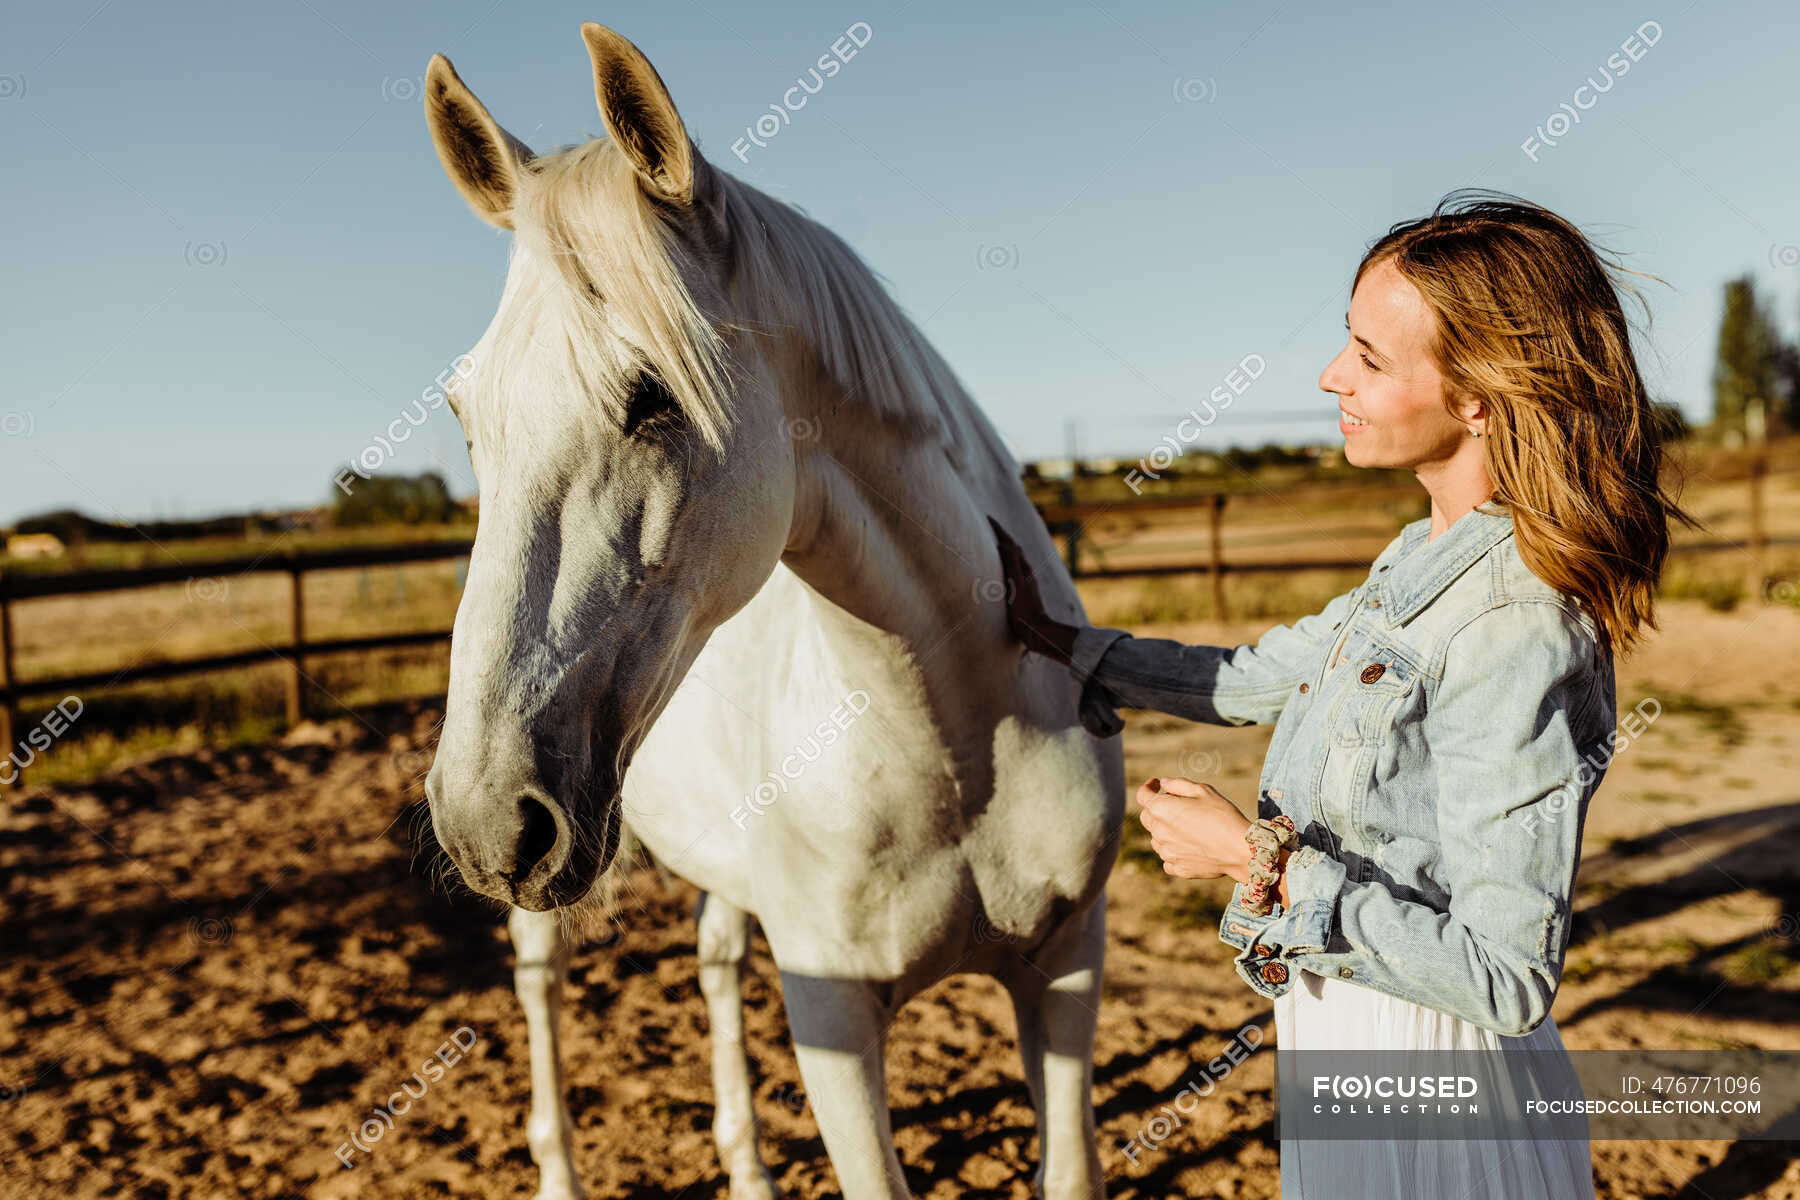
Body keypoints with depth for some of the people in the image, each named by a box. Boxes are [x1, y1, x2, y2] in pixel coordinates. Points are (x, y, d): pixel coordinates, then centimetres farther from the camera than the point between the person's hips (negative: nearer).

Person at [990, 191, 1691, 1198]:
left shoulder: (1516, 631, -28)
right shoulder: (1424, 560, 0)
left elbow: (1506, 982, -27)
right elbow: (1252, 681, 14)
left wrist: (1262, 863, -24)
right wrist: (1049, 635, 17)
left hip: (1426, 1113, -8)